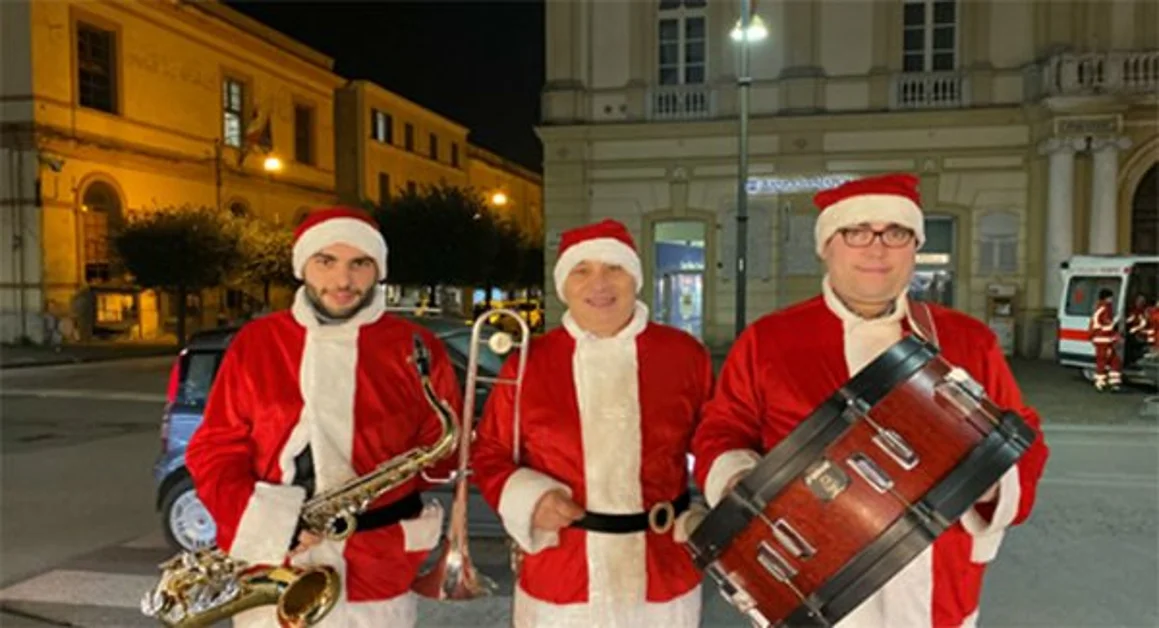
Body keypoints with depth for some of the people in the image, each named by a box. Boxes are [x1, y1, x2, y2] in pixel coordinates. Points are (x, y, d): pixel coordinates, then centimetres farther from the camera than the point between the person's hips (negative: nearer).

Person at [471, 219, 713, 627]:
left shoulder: (685, 355, -1)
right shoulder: (527, 363, -4)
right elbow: (489, 454, 4)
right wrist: (529, 500, -13)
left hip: (664, 582, 1)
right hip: (557, 586, 0)